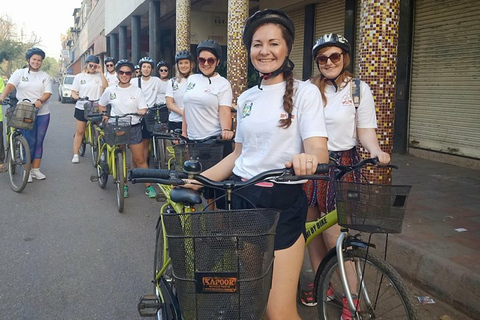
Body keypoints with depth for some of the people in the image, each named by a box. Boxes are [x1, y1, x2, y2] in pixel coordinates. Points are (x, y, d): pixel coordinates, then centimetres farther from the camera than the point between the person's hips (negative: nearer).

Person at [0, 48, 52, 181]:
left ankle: (36, 169, 16)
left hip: (42, 113, 2)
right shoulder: (20, 73, 3)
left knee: (39, 142, 6)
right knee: (29, 141, -6)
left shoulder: (45, 76, 8)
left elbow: (48, 92, -2)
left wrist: (40, 100, -23)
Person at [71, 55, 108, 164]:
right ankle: (75, 154, 11)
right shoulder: (79, 76, 6)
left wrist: (100, 72, -12)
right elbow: (73, 92, 6)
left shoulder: (99, 76, 3)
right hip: (81, 107, 1)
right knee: (80, 131, 5)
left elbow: (105, 86, -13)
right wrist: (77, 97, -16)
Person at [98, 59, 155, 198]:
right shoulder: (110, 90, 3)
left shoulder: (137, 91, -2)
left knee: (140, 159, 0)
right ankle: (123, 185, 22)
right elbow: (101, 106, 17)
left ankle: (148, 186, 7)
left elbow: (143, 110, -4)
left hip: (133, 128, -2)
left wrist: (139, 112, -26)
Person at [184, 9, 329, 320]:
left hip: (283, 203, -5)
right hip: (243, 199, 6)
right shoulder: (246, 98, 10)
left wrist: (307, 160, -42)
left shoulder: (305, 92, -7)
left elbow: (319, 151, -18)